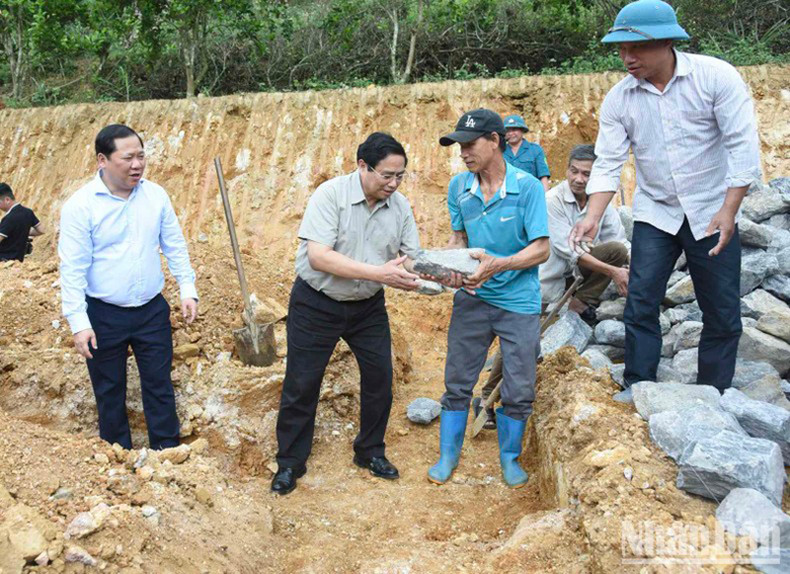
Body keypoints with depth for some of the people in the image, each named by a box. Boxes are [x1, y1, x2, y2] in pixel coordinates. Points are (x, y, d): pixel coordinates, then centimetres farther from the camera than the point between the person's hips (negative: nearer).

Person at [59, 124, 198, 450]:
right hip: (103, 316, -2)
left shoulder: (155, 195, -2)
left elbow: (175, 246, 6)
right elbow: (72, 269, -13)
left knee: (159, 385, 11)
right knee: (109, 391, 12)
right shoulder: (80, 205, -14)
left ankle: (167, 451, 26)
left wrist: (188, 290, 1)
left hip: (152, 310, 3)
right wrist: (78, 322, -15)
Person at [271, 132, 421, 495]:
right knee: (301, 384, 4)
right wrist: (378, 273, -34)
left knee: (380, 377, 7)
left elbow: (411, 257, -2)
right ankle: (290, 463, 22)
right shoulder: (331, 194, -20)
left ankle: (371, 452, 30)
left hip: (368, 306, 5)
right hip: (317, 304, -4)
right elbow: (318, 257, -28)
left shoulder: (400, 205, -5)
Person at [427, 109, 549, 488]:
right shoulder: (458, 187, 1)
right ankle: (448, 455, 26)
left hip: (519, 300, -3)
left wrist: (498, 265, -28)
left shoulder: (527, 186, -11)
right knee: (457, 382, 8)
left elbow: (541, 249, -13)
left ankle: (509, 458, 27)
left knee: (519, 391, 5)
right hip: (472, 297, 3)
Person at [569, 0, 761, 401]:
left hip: (713, 213, -2)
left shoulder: (716, 76, -13)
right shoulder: (618, 98, -5)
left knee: (722, 312, 5)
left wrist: (728, 210, -21)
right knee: (640, 302, -4)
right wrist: (593, 218, -20)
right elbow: (608, 163, -6)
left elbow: (743, 145, -15)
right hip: (654, 214, 2)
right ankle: (638, 388, 10)